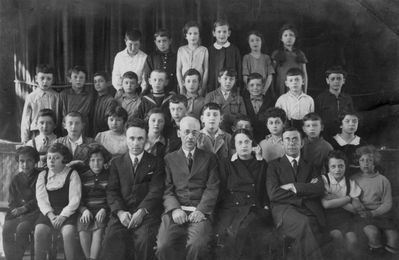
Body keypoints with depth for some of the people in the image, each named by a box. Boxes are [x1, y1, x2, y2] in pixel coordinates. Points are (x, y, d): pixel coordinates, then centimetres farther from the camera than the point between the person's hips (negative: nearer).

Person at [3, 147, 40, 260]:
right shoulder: (16, 179, 15)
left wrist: (25, 207, -15)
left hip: (33, 211, -4)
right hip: (17, 212, 4)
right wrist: (16, 210, -7)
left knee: (21, 228, -28)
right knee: (6, 229, -21)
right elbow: (12, 201, 14)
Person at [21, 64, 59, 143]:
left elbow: (59, 116, 5)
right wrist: (24, 139, 3)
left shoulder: (56, 96, 3)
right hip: (35, 133, 0)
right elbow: (25, 120, 6)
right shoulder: (31, 97, 3)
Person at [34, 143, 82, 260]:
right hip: (48, 212, 3)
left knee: (68, 232, -30)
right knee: (40, 230, -26)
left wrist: (62, 216, -16)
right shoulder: (43, 175, 14)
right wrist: (50, 215, -12)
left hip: (67, 212, -2)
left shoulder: (72, 174, 4)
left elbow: (75, 199, -4)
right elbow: (41, 198, 5)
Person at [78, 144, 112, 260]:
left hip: (103, 211, -2)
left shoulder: (109, 176, 12)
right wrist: (84, 210, -7)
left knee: (98, 230, -28)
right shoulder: (83, 177, 17)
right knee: (83, 231, -24)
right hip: (86, 211, 2)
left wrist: (104, 209, -10)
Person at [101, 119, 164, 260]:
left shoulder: (156, 162, 13)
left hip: (147, 213, -1)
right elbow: (112, 191, 9)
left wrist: (142, 211, -15)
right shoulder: (116, 163, 18)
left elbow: (156, 190, 1)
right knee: (111, 239, -27)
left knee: (144, 240, -30)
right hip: (122, 214, 1)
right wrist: (120, 211, -10)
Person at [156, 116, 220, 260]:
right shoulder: (169, 159, 18)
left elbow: (212, 188, 5)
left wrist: (201, 210, -11)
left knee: (197, 245, -30)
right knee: (163, 247, -26)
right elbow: (167, 189, 7)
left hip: (201, 212, -1)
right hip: (176, 211, 1)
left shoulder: (209, 158, 16)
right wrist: (175, 209, -12)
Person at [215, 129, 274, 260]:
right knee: (227, 232, -31)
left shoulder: (262, 164, 17)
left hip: (255, 209, 1)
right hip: (231, 209, 0)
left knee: (243, 228, -32)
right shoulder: (227, 164, 15)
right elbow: (222, 191, 11)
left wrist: (266, 206, 1)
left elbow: (267, 190, 16)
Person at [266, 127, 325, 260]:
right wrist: (306, 190, 0)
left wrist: (293, 187, -4)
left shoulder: (310, 165, 24)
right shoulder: (274, 165, 16)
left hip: (309, 210, 2)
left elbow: (320, 189, 5)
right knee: (303, 223, -36)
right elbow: (273, 194, -1)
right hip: (284, 209, -1)